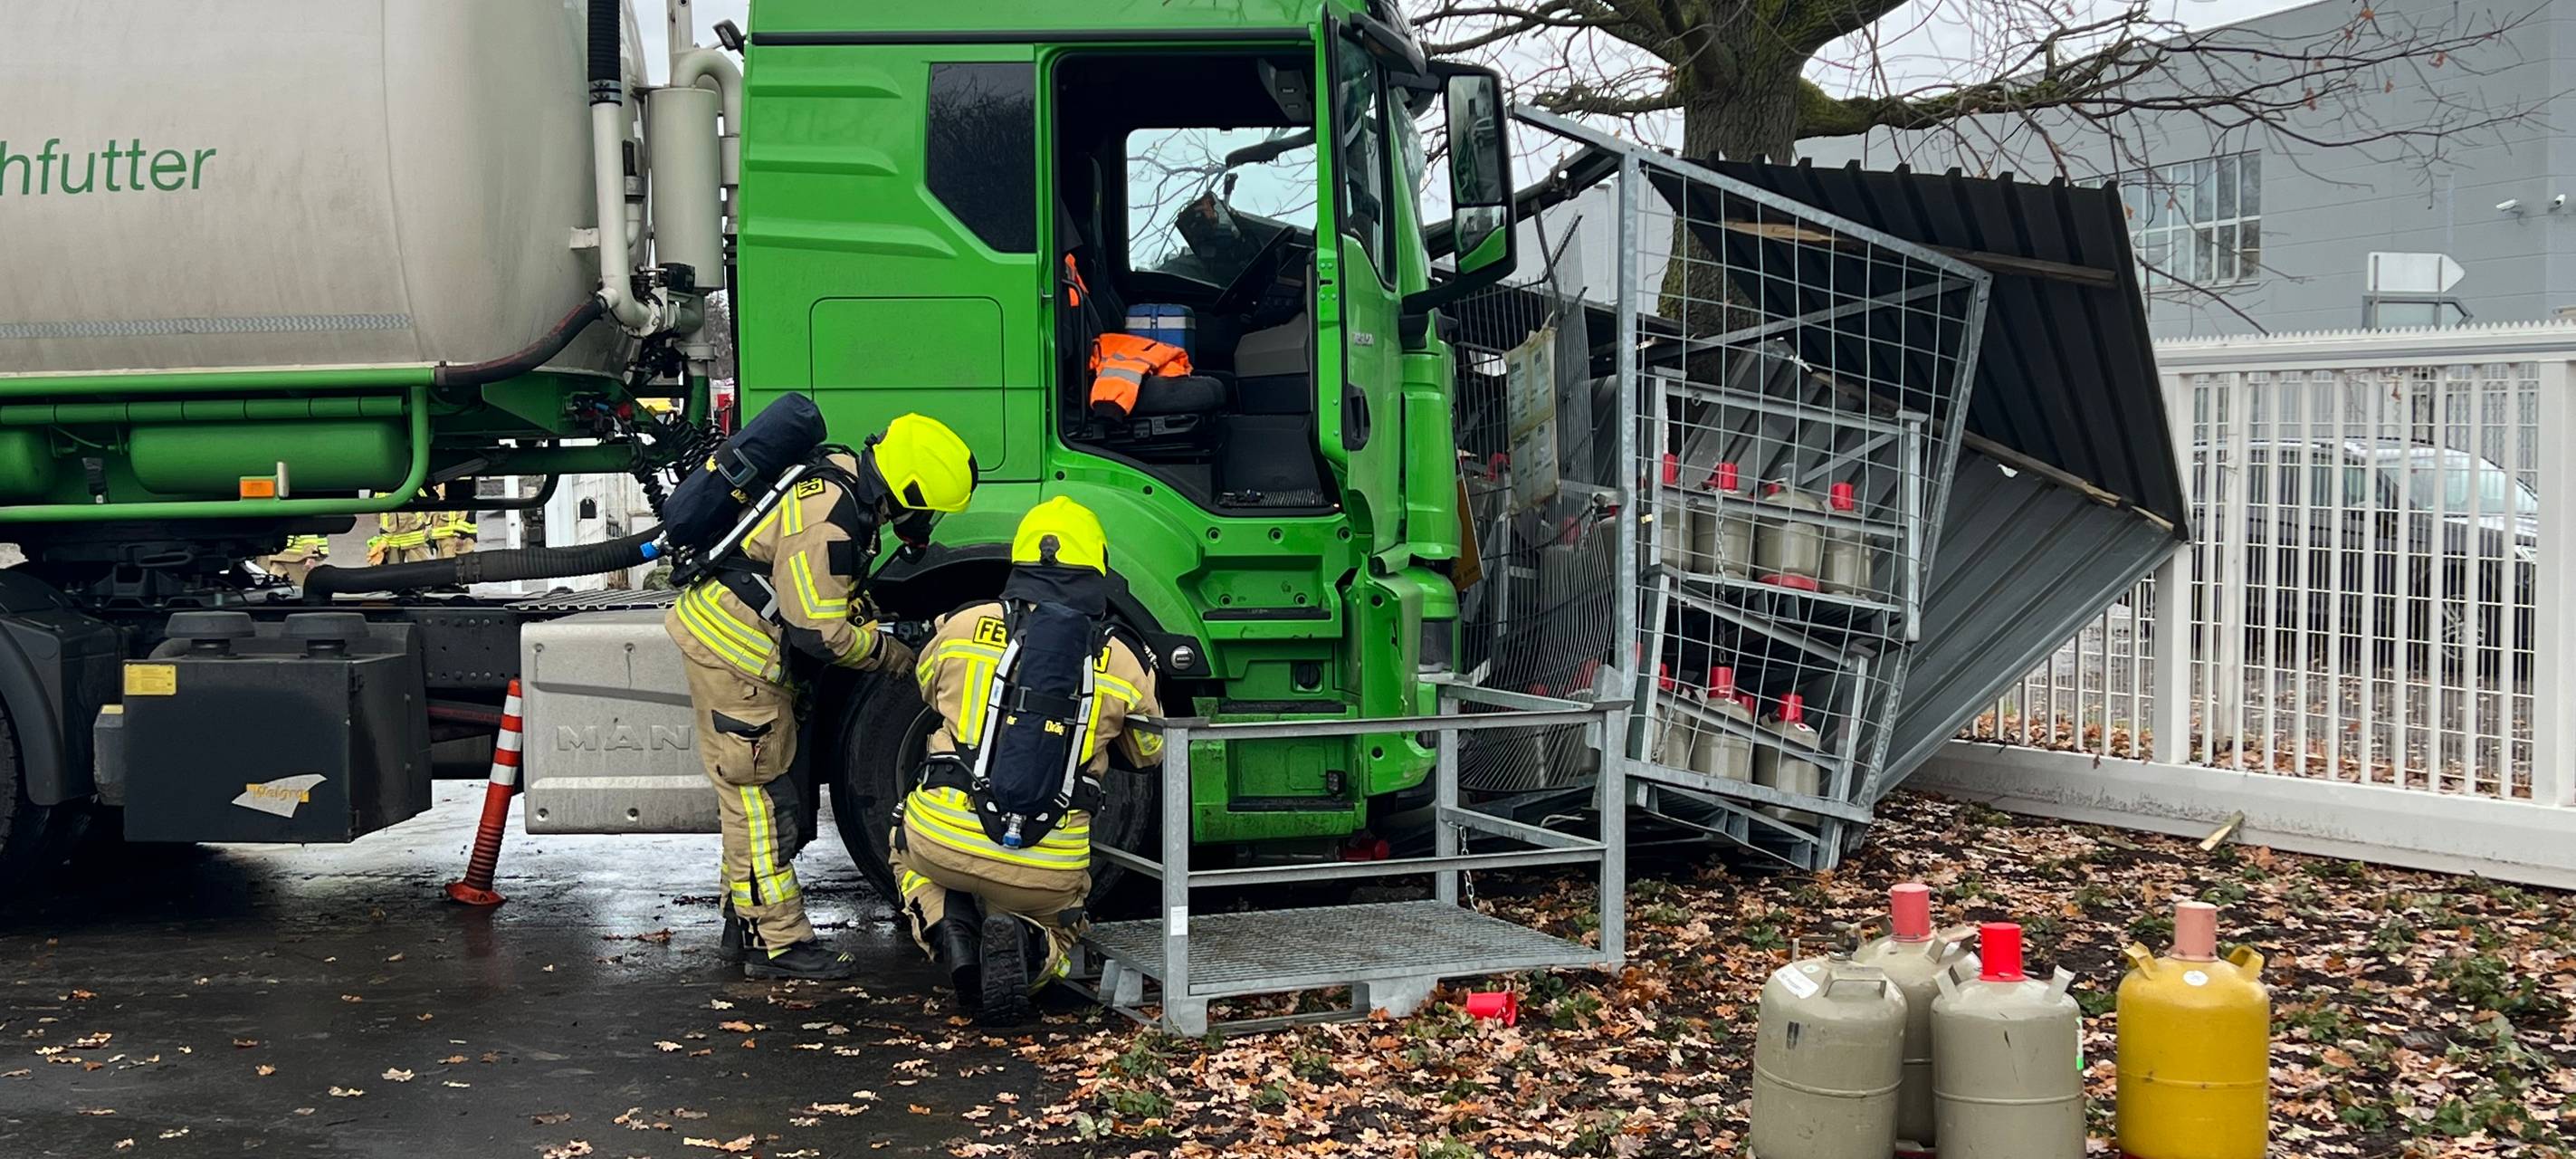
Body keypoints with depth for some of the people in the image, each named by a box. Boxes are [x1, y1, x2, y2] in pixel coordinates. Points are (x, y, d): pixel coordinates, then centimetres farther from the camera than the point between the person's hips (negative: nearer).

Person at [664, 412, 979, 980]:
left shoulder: (842, 480, 4)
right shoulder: (827, 518, -27)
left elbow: (836, 593, 19)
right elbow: (820, 632, -24)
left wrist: (880, 620, 7)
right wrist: (894, 655, -11)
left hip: (745, 653, 10)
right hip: (733, 655, -10)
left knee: (759, 794, 18)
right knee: (761, 798, -5)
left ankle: (745, 921, 28)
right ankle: (776, 943, 1)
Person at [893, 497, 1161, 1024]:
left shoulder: (964, 626, 0)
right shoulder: (1121, 663, 0)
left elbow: (928, 686, 24)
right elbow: (1150, 751, 20)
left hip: (944, 843, 0)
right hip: (1048, 872, 0)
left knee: (908, 844, 36)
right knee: (1057, 929, 32)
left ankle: (946, 928, 4)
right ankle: (1026, 948, -7)